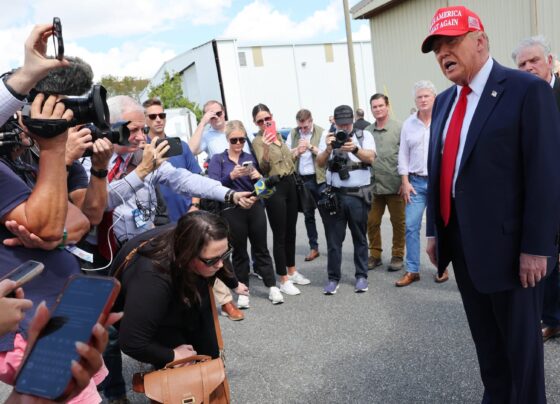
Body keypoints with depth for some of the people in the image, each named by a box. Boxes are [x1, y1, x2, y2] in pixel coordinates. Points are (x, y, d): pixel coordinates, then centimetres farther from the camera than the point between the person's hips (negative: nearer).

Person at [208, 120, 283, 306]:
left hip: (255, 208, 2)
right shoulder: (218, 159, 2)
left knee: (261, 248, 8)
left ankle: (272, 287, 16)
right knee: (239, 251, 8)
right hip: (232, 211, -2)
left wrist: (259, 177, -12)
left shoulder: (251, 158, 11)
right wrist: (231, 176, -26)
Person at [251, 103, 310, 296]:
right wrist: (265, 148, -38)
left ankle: (292, 271, 30)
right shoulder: (258, 141, -9)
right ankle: (284, 280, 6)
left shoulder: (279, 136, 12)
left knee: (291, 231, 15)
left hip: (290, 184, 7)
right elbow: (263, 167, -25)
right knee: (280, 235, -3)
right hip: (275, 188, -7)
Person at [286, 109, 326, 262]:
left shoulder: (321, 132, -4)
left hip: (320, 179, -4)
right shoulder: (292, 134, 7)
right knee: (308, 215, 12)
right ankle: (313, 247, 22)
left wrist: (311, 146, -20)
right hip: (301, 180, 4)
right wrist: (297, 151, -14)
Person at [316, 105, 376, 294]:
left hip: (358, 195, -1)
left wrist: (355, 149, -31)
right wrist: (328, 149, -21)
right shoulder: (327, 136, 7)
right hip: (335, 194, 1)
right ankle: (333, 278, 15)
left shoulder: (364, 135, 3)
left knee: (360, 238, 9)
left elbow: (370, 158, -12)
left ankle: (361, 276, 21)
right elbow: (320, 163, -1)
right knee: (334, 239, 5)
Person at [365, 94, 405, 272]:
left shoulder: (399, 128, -4)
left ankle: (398, 256, 22)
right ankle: (375, 255, 23)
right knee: (372, 222, 7)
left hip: (395, 185, -3)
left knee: (398, 222, 7)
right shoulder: (366, 131, 6)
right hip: (373, 186, 3)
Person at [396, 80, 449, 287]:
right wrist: (405, 182, 2)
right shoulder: (408, 124, 7)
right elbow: (403, 155, 8)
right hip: (416, 182, 3)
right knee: (411, 226, -1)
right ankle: (412, 270, 8)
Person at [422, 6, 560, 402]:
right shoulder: (444, 101, 10)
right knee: (485, 336, 22)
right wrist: (435, 231, 11)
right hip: (461, 242, 7)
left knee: (520, 339, 13)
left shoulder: (528, 90, -11)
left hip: (507, 243, -6)